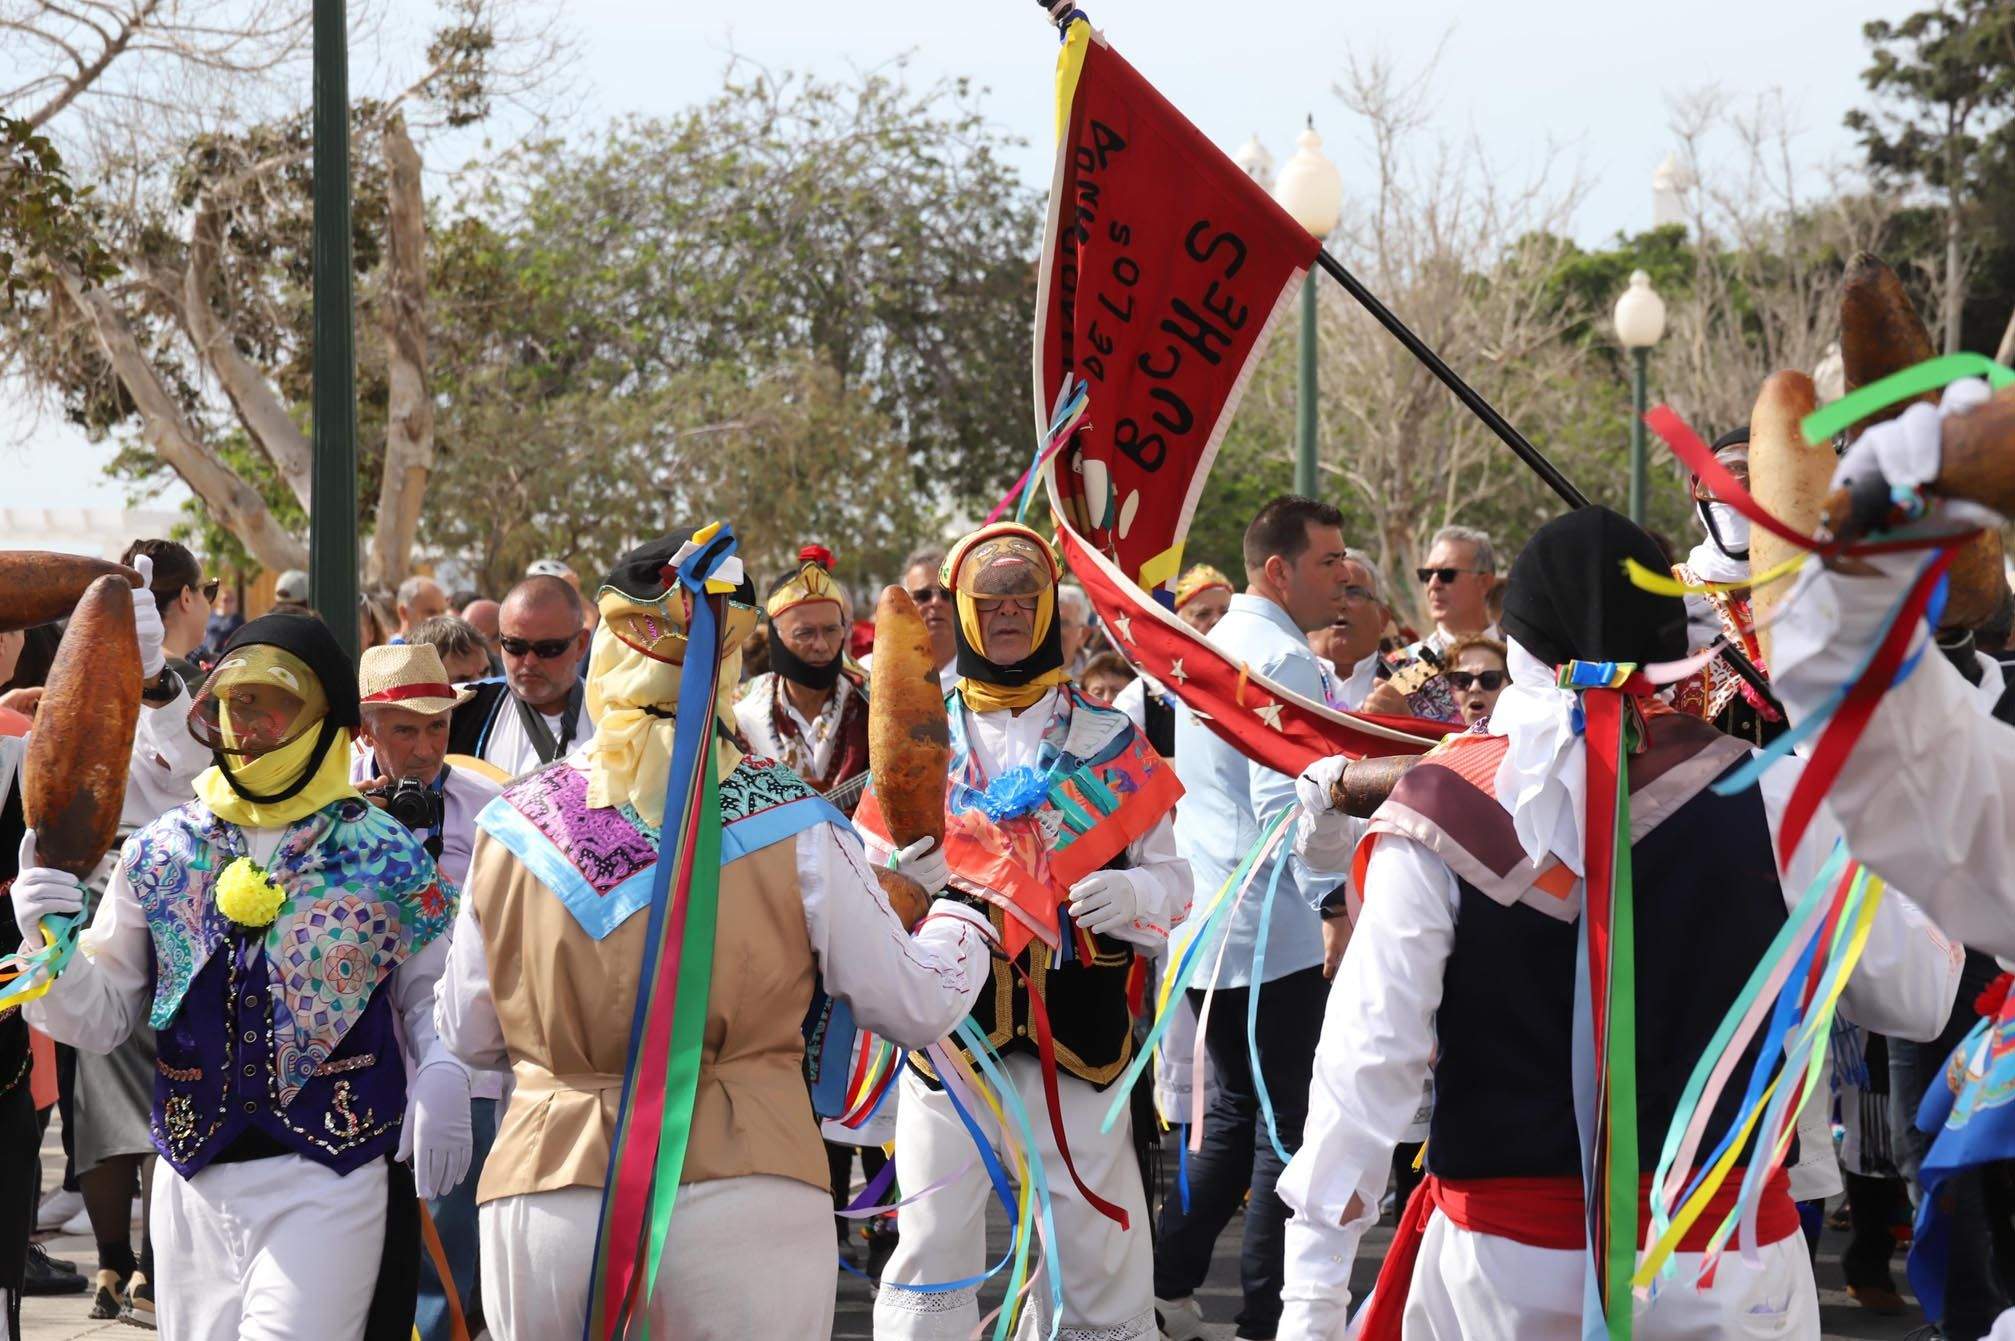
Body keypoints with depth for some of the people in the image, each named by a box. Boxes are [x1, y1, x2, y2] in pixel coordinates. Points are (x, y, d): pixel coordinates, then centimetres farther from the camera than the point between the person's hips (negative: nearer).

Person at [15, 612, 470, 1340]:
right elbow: (104, 1015, 7)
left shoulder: (385, 856, 1)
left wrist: (443, 1074, -11)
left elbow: (430, 993, 9)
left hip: (329, 1178, -3)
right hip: (194, 1179, 3)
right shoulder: (162, 853, 6)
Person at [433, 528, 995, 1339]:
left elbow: (467, 1035, 12)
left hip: (544, 1192, 2)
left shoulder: (512, 825, 2)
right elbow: (915, 1008, 3)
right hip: (744, 1196, -2)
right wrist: (962, 920, 24)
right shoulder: (794, 826, -4)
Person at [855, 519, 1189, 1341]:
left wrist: (1131, 893, -13)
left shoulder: (1111, 742, 10)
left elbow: (1173, 879, 9)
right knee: (933, 1252, 1)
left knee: (1104, 1264, 1)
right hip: (949, 1028, 0)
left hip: (1079, 1034, 0)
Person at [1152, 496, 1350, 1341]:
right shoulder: (1284, 660, -14)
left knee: (1237, 1111, 18)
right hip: (1273, 932, -9)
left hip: (1204, 929, 9)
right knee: (1288, 1126, -2)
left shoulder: (1213, 646, 16)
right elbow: (1286, 799, -22)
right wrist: (1337, 902, -19)